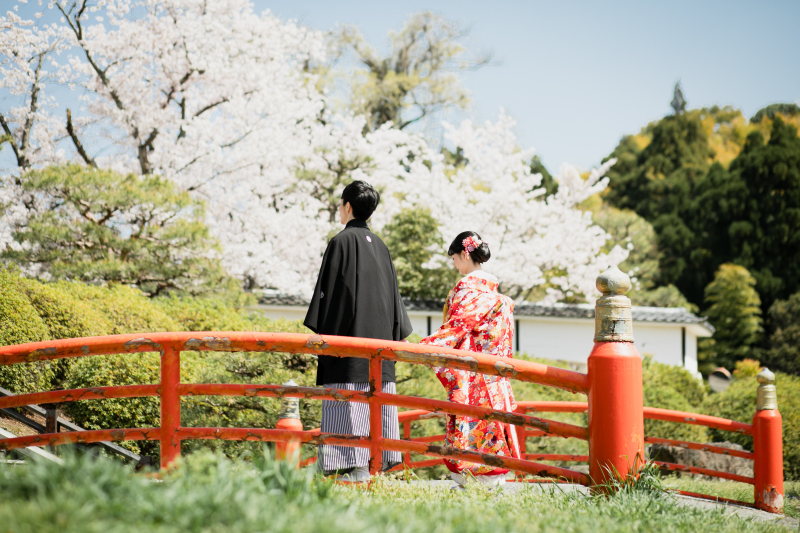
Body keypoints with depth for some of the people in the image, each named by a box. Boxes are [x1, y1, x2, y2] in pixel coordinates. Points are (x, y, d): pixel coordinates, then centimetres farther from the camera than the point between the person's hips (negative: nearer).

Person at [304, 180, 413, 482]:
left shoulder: (342, 242, -6)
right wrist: (394, 333, 18)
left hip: (350, 332, -7)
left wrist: (320, 331, -6)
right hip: (380, 333, 7)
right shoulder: (379, 245, 13)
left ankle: (356, 468, -12)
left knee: (349, 399, -8)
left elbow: (328, 288, -9)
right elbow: (392, 290, 15)